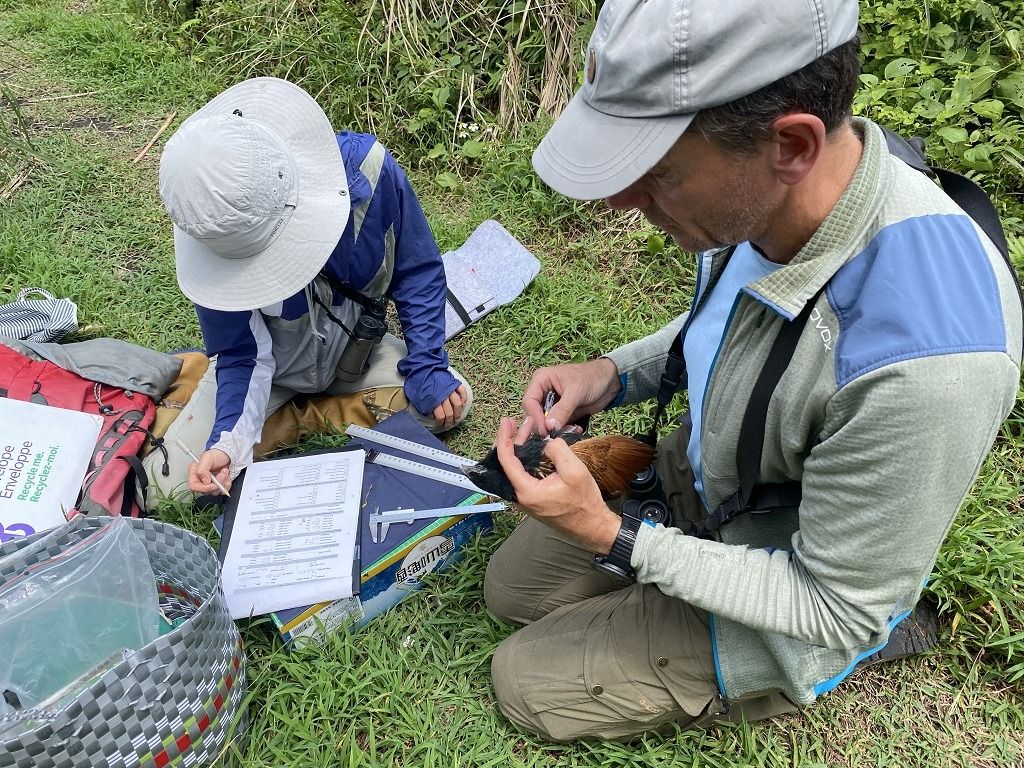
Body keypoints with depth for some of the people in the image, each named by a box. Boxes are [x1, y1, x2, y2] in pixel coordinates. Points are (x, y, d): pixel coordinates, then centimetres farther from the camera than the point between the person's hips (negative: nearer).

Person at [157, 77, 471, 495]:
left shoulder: (366, 167, -30)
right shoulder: (215, 235, -31)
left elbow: (417, 271, -14)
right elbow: (243, 356, -22)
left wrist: (426, 366, -19)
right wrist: (229, 440, -39)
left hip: (355, 350, 2)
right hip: (268, 366, -1)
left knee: (452, 403, -15)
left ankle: (310, 412, 1)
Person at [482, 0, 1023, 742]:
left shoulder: (920, 362, -42)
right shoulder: (759, 193, -18)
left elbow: (834, 611, -26)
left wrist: (611, 537, -27)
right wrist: (613, 374, -11)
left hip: (781, 601, -6)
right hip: (697, 479, 7)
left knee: (526, 681, 0)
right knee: (510, 586, 16)